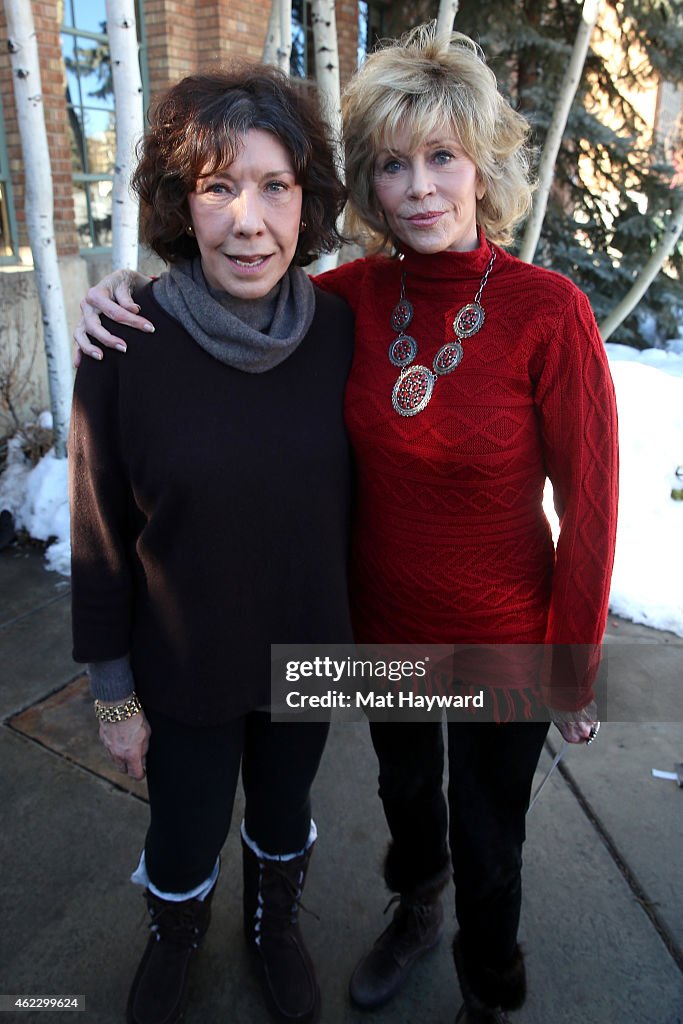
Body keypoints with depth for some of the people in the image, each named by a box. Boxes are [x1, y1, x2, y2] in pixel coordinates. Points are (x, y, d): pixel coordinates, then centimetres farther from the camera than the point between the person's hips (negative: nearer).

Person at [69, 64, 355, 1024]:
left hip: (309, 653, 2)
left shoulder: (338, 327, -12)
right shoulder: (128, 343, -19)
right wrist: (114, 692, -5)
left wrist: (359, 629, 6)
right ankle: (174, 937, 58)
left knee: (284, 812, 26)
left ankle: (276, 924, 60)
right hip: (184, 669, -1)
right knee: (184, 836, 21)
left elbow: (355, 493, -1)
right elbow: (99, 535, -11)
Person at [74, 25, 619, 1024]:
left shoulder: (548, 312, -21)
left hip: (502, 641, -3)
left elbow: (589, 506, -14)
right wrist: (126, 293, -13)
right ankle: (416, 911, 64)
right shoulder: (357, 293, -10)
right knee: (405, 785, 29)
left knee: (487, 834, 20)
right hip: (381, 621, 4)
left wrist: (575, 669, -8)